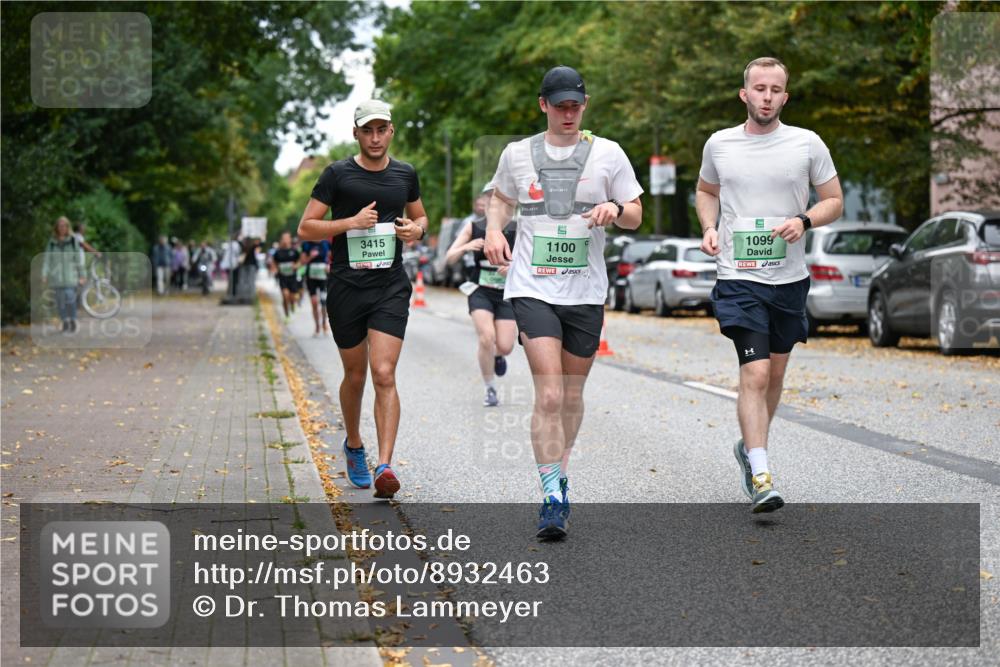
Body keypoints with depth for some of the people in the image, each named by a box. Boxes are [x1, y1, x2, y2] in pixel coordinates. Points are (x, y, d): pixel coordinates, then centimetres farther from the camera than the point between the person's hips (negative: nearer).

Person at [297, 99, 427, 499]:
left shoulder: (405, 175, 9)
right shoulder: (337, 174, -1)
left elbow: (420, 216, 25)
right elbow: (305, 228, -3)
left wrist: (417, 229, 2)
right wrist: (351, 222, -15)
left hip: (391, 288, 1)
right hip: (346, 287, -1)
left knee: (384, 375, -13)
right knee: (355, 376, 11)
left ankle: (384, 467, -19)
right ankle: (354, 446, 37)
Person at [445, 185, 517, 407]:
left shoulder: (515, 228, -4)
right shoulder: (473, 227, -1)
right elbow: (449, 259, 0)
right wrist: (466, 247, -20)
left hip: (506, 292, 0)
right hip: (481, 291, 0)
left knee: (505, 346, -7)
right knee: (487, 337, -20)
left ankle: (497, 356, 34)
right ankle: (490, 389, 0)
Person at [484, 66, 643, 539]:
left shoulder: (608, 154, 4)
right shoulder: (517, 154, 6)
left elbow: (636, 215, 8)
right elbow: (500, 198, 23)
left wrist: (615, 209, -14)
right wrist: (493, 231, 3)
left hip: (586, 292, 1)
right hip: (532, 289, -1)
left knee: (571, 396, 11)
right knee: (549, 396, -14)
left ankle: (558, 479, 31)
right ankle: (553, 498, -13)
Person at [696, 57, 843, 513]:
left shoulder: (807, 144, 0)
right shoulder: (719, 144, 3)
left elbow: (834, 201, 8)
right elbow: (705, 191, 21)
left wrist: (804, 221, -12)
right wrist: (709, 228, 2)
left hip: (790, 278, 2)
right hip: (738, 277, -2)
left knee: (775, 373, 14)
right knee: (755, 373, -16)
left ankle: (749, 448, 38)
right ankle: (759, 475, -17)